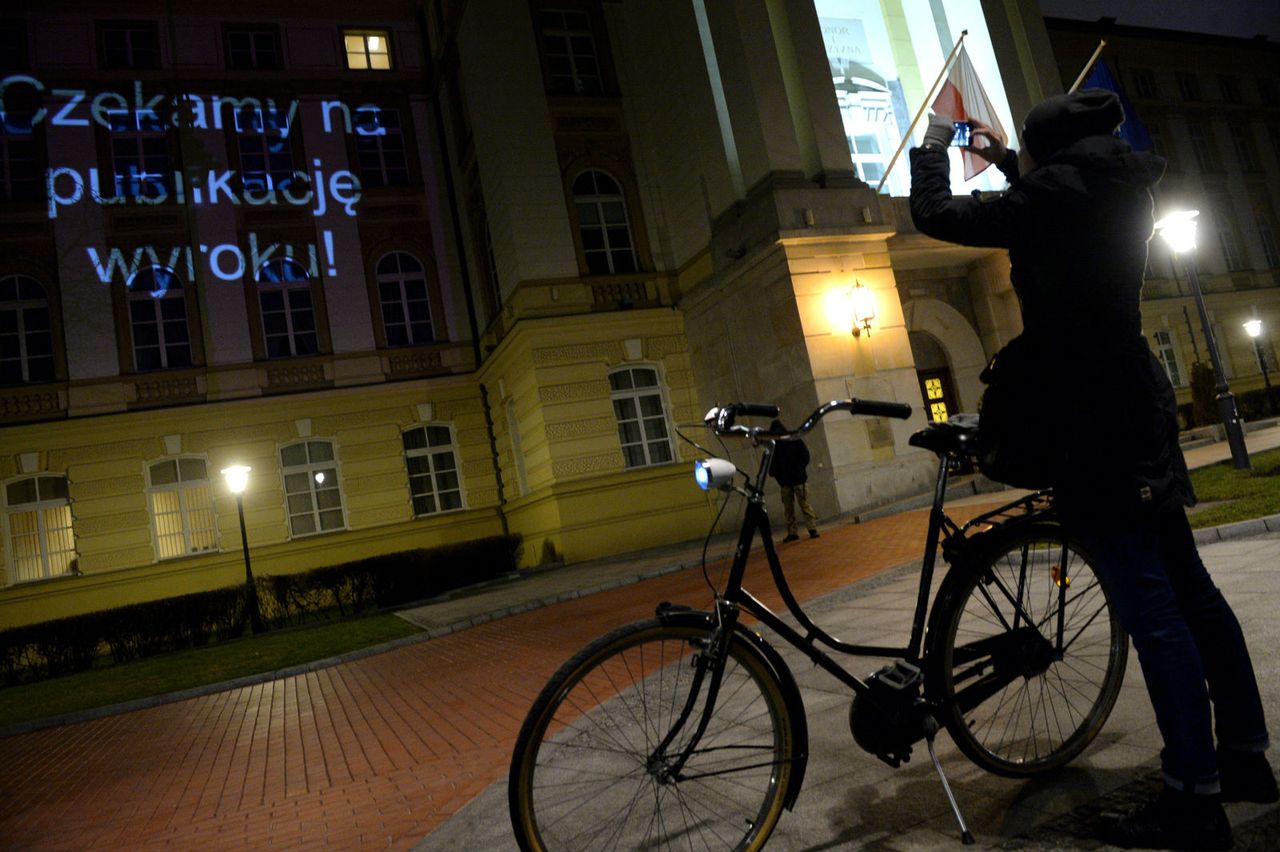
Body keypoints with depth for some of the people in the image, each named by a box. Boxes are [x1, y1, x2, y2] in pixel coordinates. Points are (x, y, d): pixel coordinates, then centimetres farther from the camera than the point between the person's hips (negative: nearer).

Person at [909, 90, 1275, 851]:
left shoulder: (1055, 197, -12)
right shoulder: (1116, 190, 13)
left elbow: (934, 214, -7)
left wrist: (934, 144, 10)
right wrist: (1005, 161, 35)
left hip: (1094, 423, -9)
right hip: (1138, 409, 9)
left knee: (1150, 608, -7)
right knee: (1189, 590, 15)